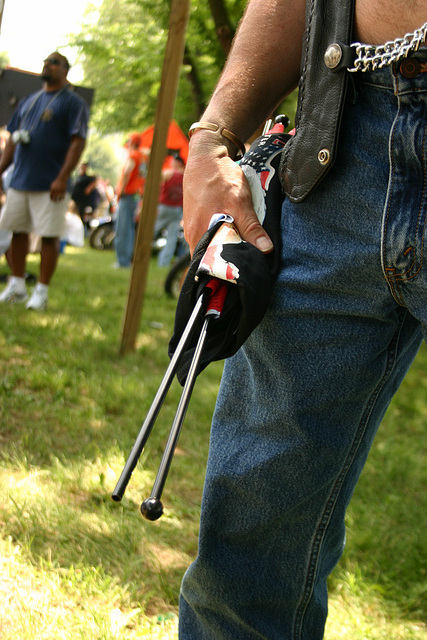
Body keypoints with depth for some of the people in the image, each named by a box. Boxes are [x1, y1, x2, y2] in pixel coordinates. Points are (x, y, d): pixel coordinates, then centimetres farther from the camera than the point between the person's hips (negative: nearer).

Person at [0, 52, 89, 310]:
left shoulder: (74, 102, -1)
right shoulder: (29, 102, 18)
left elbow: (78, 142, -10)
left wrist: (62, 178, -19)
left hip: (50, 185, -6)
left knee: (49, 236, -4)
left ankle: (42, 292, 3)